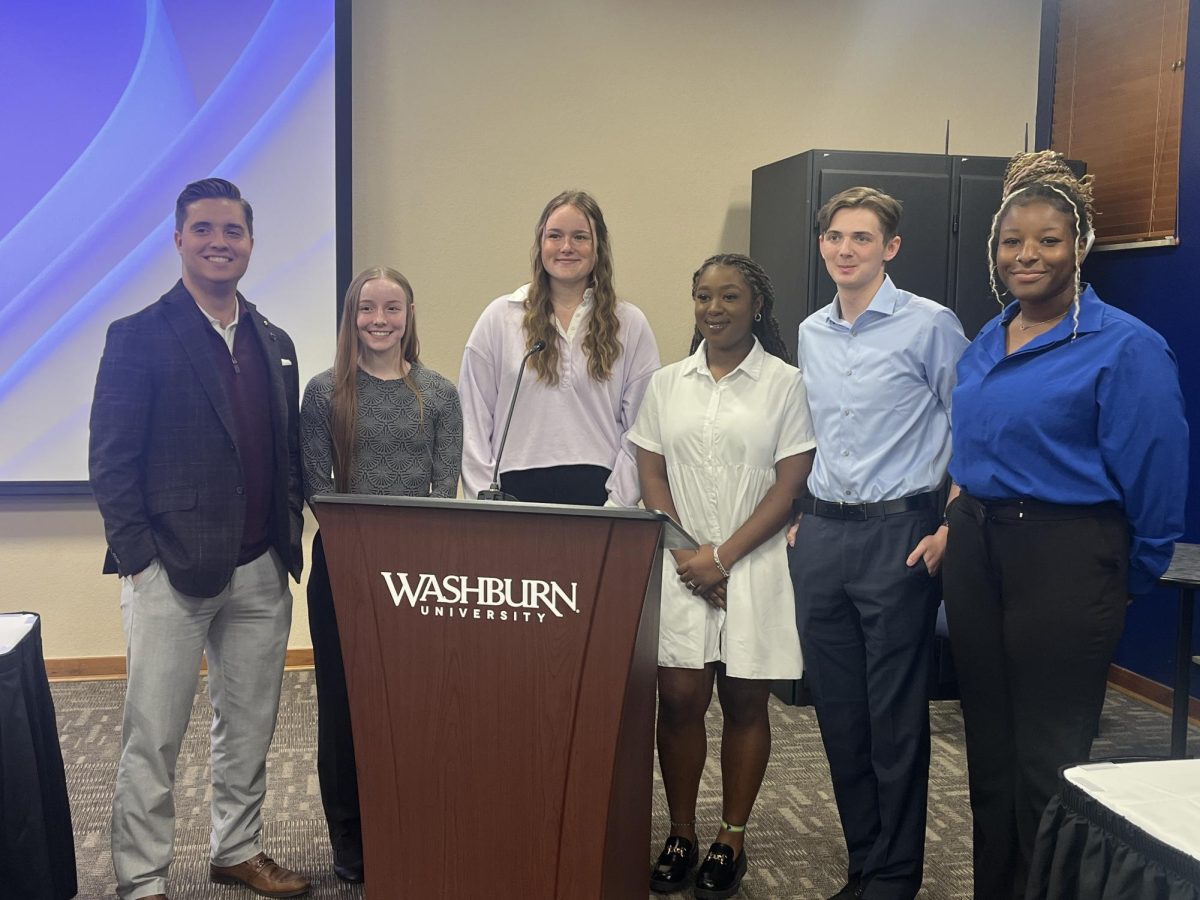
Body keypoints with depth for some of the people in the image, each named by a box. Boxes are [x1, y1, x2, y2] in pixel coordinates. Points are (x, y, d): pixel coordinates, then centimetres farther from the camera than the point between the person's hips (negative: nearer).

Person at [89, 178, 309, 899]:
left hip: (261, 572, 5)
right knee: (153, 739, 3)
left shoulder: (275, 344, 13)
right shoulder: (139, 337, -4)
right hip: (172, 569, -5)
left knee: (250, 726, 15)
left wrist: (290, 540, 8)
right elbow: (110, 460, -7)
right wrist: (138, 556, -13)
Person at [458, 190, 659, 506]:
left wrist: (617, 504, -6)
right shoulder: (499, 317, 6)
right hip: (516, 489, 0)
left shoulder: (629, 324, 7)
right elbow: (473, 419, 4)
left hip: (596, 489, 0)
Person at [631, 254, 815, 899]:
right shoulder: (666, 384, 9)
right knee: (679, 698, 1)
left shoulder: (784, 382, -1)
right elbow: (652, 477, 7)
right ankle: (680, 834, 16)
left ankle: (731, 841, 18)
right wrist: (687, 553, -7)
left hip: (754, 563, -2)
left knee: (743, 702, 5)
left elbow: (789, 484, -5)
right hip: (680, 564, 2)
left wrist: (724, 556, -12)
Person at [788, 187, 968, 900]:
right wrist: (806, 519, 16)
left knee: (896, 716, 0)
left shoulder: (930, 325, -5)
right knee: (838, 710, 11)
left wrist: (950, 528, -11)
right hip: (822, 537, 6)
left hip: (898, 534, -6)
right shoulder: (811, 334, 13)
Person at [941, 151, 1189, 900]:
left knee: (1048, 757, 3)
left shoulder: (1125, 347, -11)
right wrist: (956, 529, 13)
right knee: (988, 745, 16)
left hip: (1063, 560, -7)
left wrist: (1126, 579, 0)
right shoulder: (985, 345, 10)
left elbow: (1155, 482, -8)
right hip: (976, 554, 7)